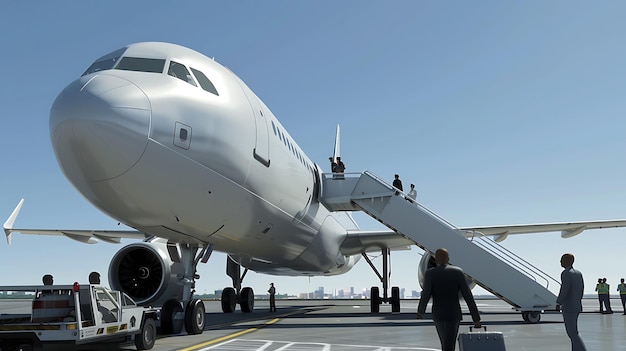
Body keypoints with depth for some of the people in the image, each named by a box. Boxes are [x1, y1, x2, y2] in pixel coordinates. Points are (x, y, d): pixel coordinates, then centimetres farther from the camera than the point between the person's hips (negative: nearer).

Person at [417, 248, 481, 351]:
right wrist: (476, 318, -5)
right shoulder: (458, 272, -4)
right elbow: (468, 296, -8)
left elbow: (425, 295, -16)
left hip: (438, 315, 1)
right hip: (454, 315, -1)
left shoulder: (429, 273, -7)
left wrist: (420, 311, 4)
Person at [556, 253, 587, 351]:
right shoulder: (578, 273, 10)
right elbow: (581, 289, 14)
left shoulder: (565, 273, -17)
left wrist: (558, 303, -8)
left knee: (573, 332, -5)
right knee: (572, 331, 16)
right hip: (577, 306, 9)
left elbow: (564, 290, -22)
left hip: (568, 307, -9)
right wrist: (578, 301, 21)